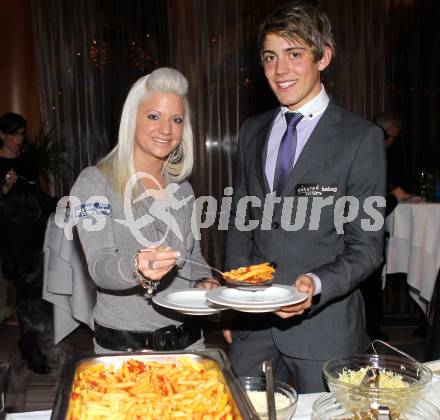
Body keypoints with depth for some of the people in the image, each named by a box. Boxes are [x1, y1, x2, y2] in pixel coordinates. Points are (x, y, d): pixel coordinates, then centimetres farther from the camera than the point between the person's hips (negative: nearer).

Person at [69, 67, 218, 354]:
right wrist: (136, 268, -40)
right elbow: (100, 266, -19)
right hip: (124, 343, -5)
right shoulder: (95, 182, -10)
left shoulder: (182, 188, 6)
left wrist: (205, 282, -6)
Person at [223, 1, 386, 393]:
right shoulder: (252, 132, 8)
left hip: (323, 324, -4)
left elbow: (366, 247, -9)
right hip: (253, 322, 4)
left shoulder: (362, 138, -9)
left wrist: (316, 285, -25)